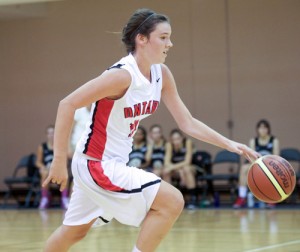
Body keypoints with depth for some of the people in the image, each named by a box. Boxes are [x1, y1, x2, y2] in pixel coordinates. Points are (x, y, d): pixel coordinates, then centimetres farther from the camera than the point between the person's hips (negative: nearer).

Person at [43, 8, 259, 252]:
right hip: (97, 165, -9)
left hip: (115, 163, 9)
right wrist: (59, 161, -27)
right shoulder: (122, 75, -24)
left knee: (74, 232, 23)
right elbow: (67, 105, -26)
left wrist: (229, 144, -6)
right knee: (171, 202, -17)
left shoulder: (161, 75, 1)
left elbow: (187, 123, 5)